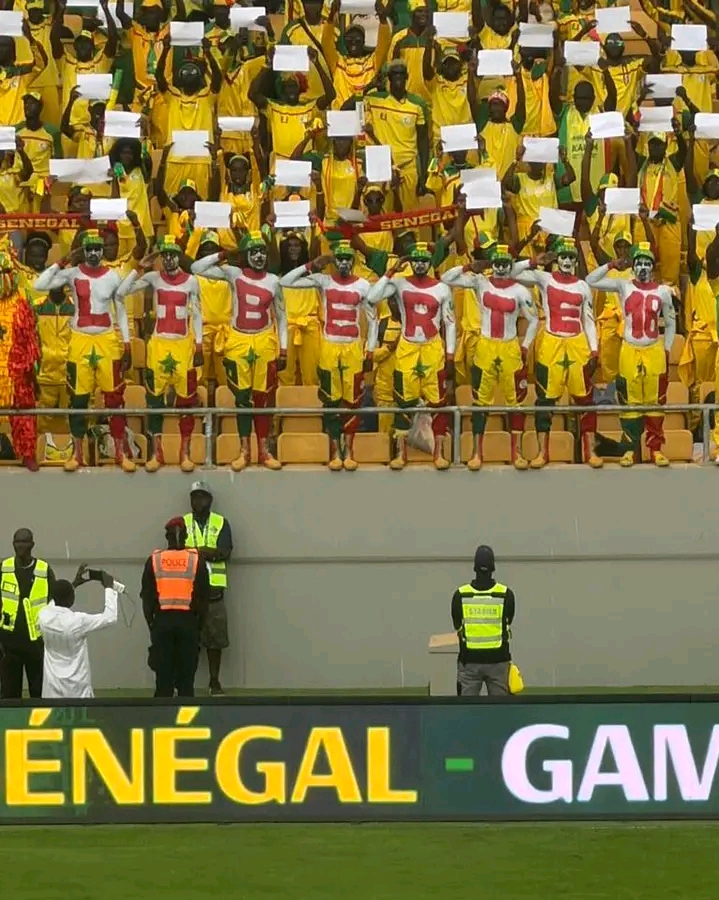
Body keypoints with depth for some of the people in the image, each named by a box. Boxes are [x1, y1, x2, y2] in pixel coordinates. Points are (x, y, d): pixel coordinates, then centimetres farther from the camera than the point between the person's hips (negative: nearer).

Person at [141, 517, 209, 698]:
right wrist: (199, 622, 12)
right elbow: (203, 597, 1)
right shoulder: (196, 560, 1)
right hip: (187, 621, 0)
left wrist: (151, 623, 11)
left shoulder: (154, 560, 2)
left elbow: (147, 598, 2)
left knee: (163, 676, 4)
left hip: (162, 620, 0)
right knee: (186, 673, 6)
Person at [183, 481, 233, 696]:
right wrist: (209, 552, -17)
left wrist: (194, 552, -17)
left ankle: (214, 682, 9)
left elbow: (225, 553, -6)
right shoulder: (182, 523, 9)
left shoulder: (221, 523, 7)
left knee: (215, 637, 2)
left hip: (214, 589, 0)